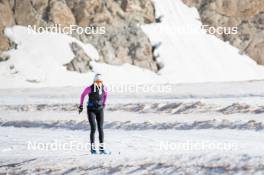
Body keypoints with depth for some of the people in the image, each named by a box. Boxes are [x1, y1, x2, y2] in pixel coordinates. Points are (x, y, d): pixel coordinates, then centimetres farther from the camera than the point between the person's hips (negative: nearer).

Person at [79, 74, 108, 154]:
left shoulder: (104, 88, -7)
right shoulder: (90, 88, -17)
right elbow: (83, 95, 2)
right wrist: (81, 105, 10)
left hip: (100, 110, 3)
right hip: (91, 110, -3)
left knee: (100, 129, 0)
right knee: (93, 128, -11)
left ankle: (102, 148, 6)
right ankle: (92, 148, -1)